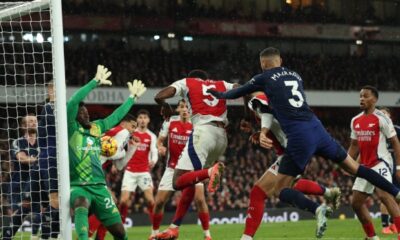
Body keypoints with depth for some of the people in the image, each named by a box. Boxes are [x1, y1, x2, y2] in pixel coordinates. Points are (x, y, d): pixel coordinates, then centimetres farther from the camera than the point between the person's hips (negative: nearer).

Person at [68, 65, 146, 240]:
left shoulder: (96, 128, 12)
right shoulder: (71, 129, -4)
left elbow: (116, 116, 27)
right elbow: (72, 102, -17)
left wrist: (133, 97, 35)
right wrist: (96, 82, -17)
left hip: (99, 186, 6)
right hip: (78, 186, -6)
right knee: (81, 206, -41)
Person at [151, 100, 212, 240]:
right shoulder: (170, 122, -3)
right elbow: (160, 140, 7)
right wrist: (160, 147, -16)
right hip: (172, 168, 2)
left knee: (199, 199, -20)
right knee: (159, 202, 0)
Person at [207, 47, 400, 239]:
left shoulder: (264, 78, 7)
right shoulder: (296, 76, 22)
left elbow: (237, 93, 20)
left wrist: (219, 94, 39)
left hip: (299, 137, -5)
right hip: (317, 129, 5)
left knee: (280, 189, 2)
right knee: (353, 167, 17)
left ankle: (317, 209, -23)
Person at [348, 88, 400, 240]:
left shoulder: (381, 118, -8)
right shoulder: (355, 121, 12)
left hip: (380, 162, -8)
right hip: (365, 166, 8)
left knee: (384, 194, -28)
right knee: (356, 202, 9)